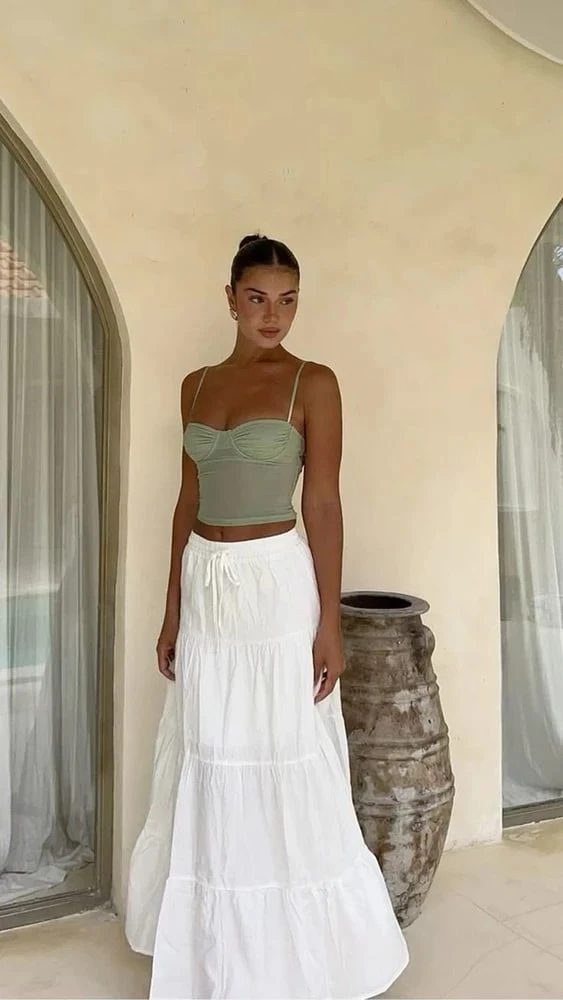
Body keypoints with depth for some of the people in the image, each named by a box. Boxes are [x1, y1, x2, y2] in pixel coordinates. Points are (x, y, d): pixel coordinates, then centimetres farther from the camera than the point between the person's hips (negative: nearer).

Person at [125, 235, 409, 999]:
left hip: (276, 585, -5)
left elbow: (323, 506, -8)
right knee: (211, 766, 15)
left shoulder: (313, 384, -6)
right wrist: (172, 610, 10)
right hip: (206, 589, 5)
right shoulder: (197, 385, 9)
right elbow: (188, 501, 11)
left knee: (284, 768, 5)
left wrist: (330, 624, -11)